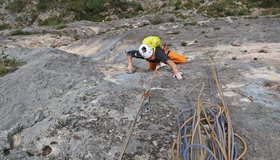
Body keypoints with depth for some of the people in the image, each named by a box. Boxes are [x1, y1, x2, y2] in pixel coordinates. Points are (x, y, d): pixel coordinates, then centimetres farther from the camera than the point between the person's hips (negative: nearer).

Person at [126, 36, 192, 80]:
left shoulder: (158, 52, -51)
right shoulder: (141, 54, -40)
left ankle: (185, 59, 23)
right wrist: (130, 65, -36)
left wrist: (176, 72, -80)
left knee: (183, 61, -15)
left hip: (164, 53, -3)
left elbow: (169, 62, -65)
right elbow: (128, 53, -24)